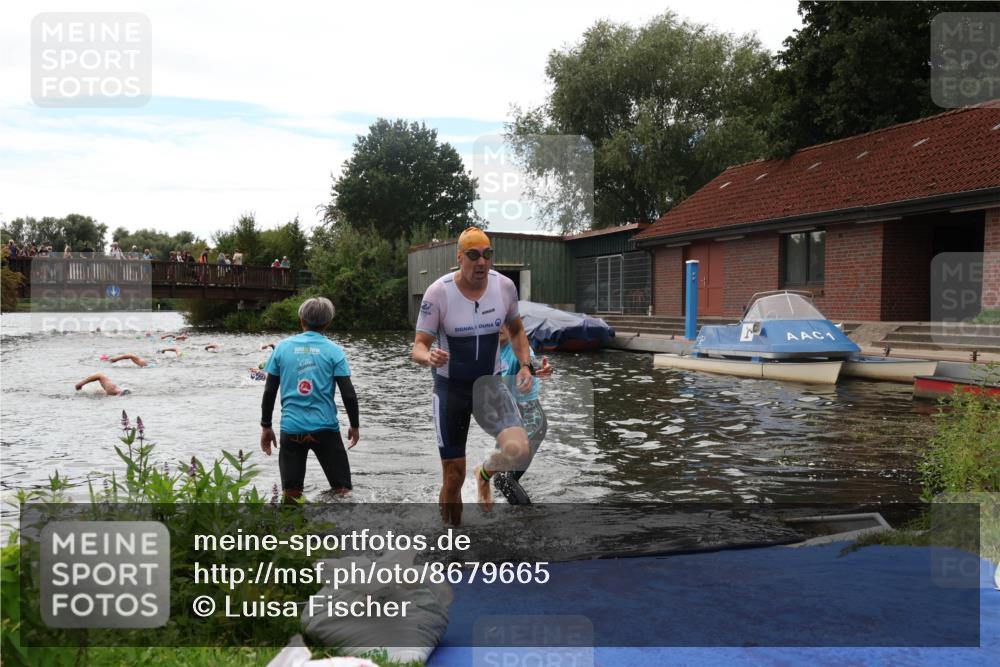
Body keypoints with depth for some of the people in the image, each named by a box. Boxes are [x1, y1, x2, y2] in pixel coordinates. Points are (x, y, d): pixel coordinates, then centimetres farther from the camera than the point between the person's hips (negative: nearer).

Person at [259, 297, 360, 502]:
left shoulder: (282, 347, 3)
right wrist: (355, 425, 8)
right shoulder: (333, 350, -3)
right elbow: (348, 394, -5)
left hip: (291, 429, 2)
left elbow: (269, 391, 5)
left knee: (291, 495, 10)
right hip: (325, 427, -2)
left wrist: (266, 426, 15)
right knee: (342, 491, 9)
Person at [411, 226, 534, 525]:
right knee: (453, 478, 1)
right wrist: (428, 356, -37)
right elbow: (418, 346, -14)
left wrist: (525, 365, -3)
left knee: (518, 450, -23)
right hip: (451, 388, -2)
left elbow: (516, 330, 12)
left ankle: (485, 473, 14)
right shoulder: (438, 291, -16)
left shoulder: (505, 286, -6)